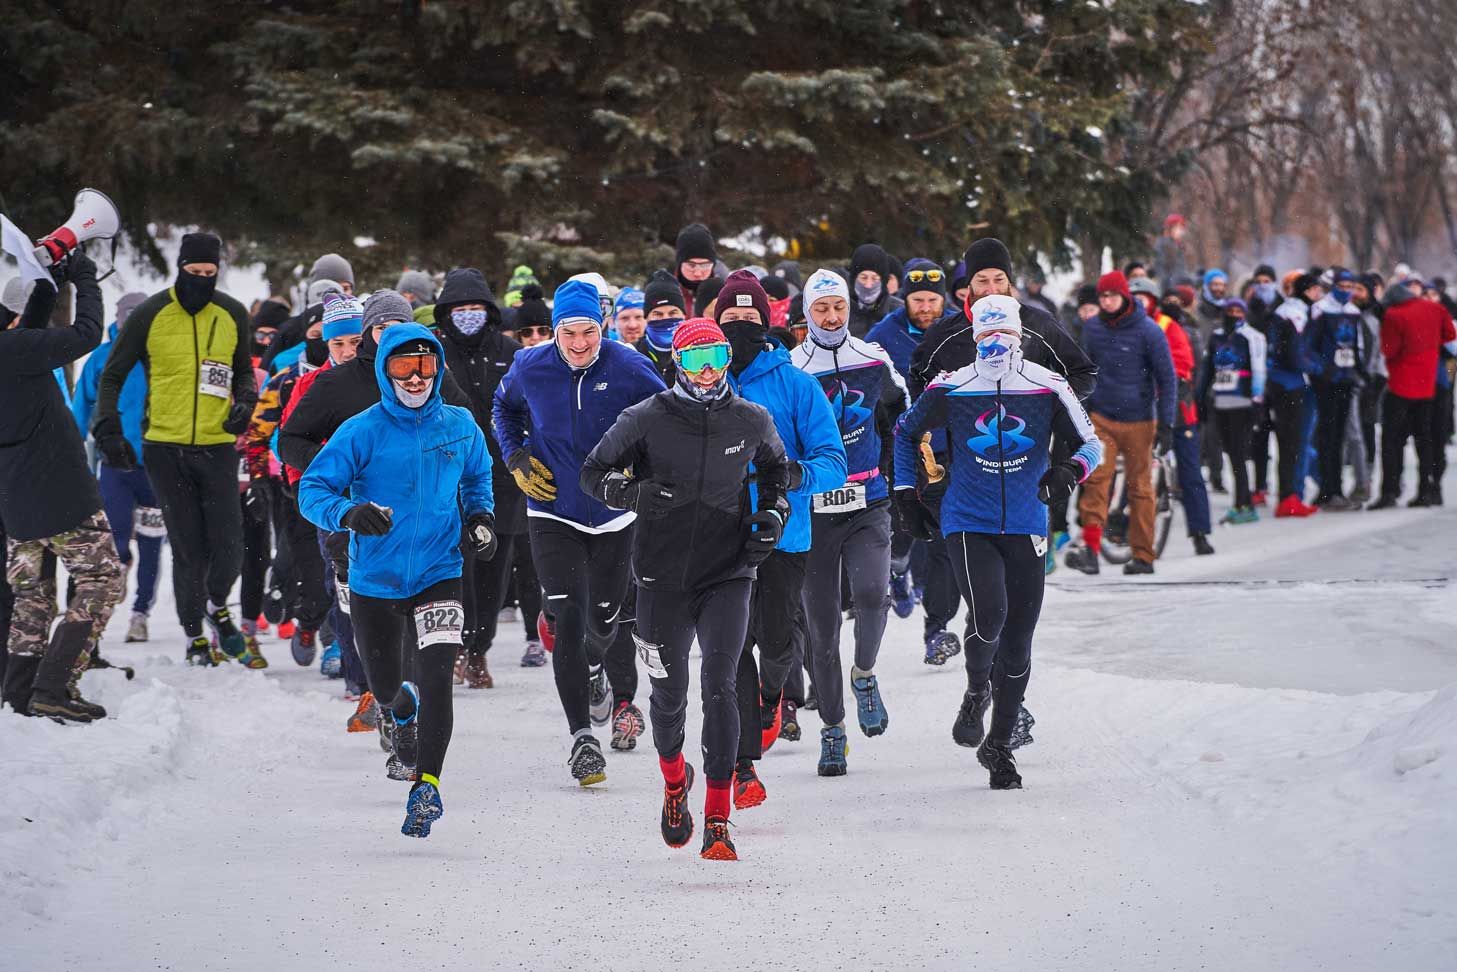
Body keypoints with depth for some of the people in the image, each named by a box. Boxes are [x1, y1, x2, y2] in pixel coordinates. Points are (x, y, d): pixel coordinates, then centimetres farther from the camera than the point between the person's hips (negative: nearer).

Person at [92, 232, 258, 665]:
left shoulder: (232, 315, 4)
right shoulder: (151, 315, -3)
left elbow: (243, 369, 21)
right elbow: (112, 376, 5)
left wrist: (245, 401, 0)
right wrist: (109, 430, -6)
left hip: (217, 446, 2)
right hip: (165, 447, -2)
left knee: (227, 546, -6)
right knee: (187, 548, -1)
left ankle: (217, 606, 24)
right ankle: (194, 635, 14)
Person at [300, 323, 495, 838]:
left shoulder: (460, 427, 0)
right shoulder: (362, 433, -10)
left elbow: (477, 476, 20)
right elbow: (312, 489, -12)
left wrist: (480, 517, 2)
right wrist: (348, 512, -32)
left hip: (439, 575, 0)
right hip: (375, 579, 0)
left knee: (436, 678, -20)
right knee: (385, 687, 15)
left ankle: (427, 786, -17)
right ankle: (403, 711, 53)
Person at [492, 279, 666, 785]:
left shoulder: (629, 368, -13)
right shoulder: (530, 368, -9)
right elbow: (504, 408, 13)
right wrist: (516, 460, 0)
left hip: (615, 513, 1)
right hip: (553, 512, -1)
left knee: (605, 617, 16)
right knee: (568, 620, -12)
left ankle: (593, 668, 54)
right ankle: (582, 737, -11)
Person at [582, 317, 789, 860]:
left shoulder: (750, 421, 1)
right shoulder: (647, 420, -6)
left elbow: (776, 466, 22)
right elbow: (593, 473, 1)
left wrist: (773, 514, 5)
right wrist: (635, 493, -19)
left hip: (728, 575, 0)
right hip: (663, 577, 0)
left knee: (719, 687, -15)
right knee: (669, 694, 10)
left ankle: (718, 820, -12)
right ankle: (674, 781, 43)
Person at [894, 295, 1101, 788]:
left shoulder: (1048, 388, -4)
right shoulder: (950, 390, -3)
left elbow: (1093, 443, 2)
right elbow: (906, 432, 14)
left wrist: (1070, 469, -19)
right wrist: (906, 492, 10)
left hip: (1026, 529, 2)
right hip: (968, 525, -2)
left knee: (1017, 642, 5)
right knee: (989, 614, -24)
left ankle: (1000, 745, 23)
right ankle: (977, 691, 9)